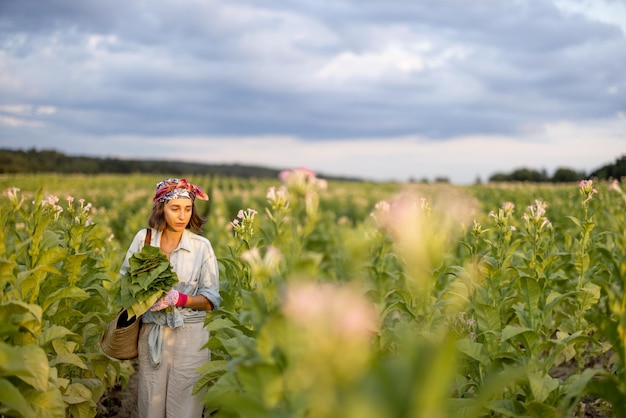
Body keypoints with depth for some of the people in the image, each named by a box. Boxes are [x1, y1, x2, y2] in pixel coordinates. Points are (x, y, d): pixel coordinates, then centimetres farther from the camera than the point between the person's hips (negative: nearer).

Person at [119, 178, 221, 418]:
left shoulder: (201, 246, -6)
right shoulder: (143, 238, -1)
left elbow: (211, 299, -5)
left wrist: (178, 299, -20)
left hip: (190, 337, -2)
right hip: (151, 335, 2)